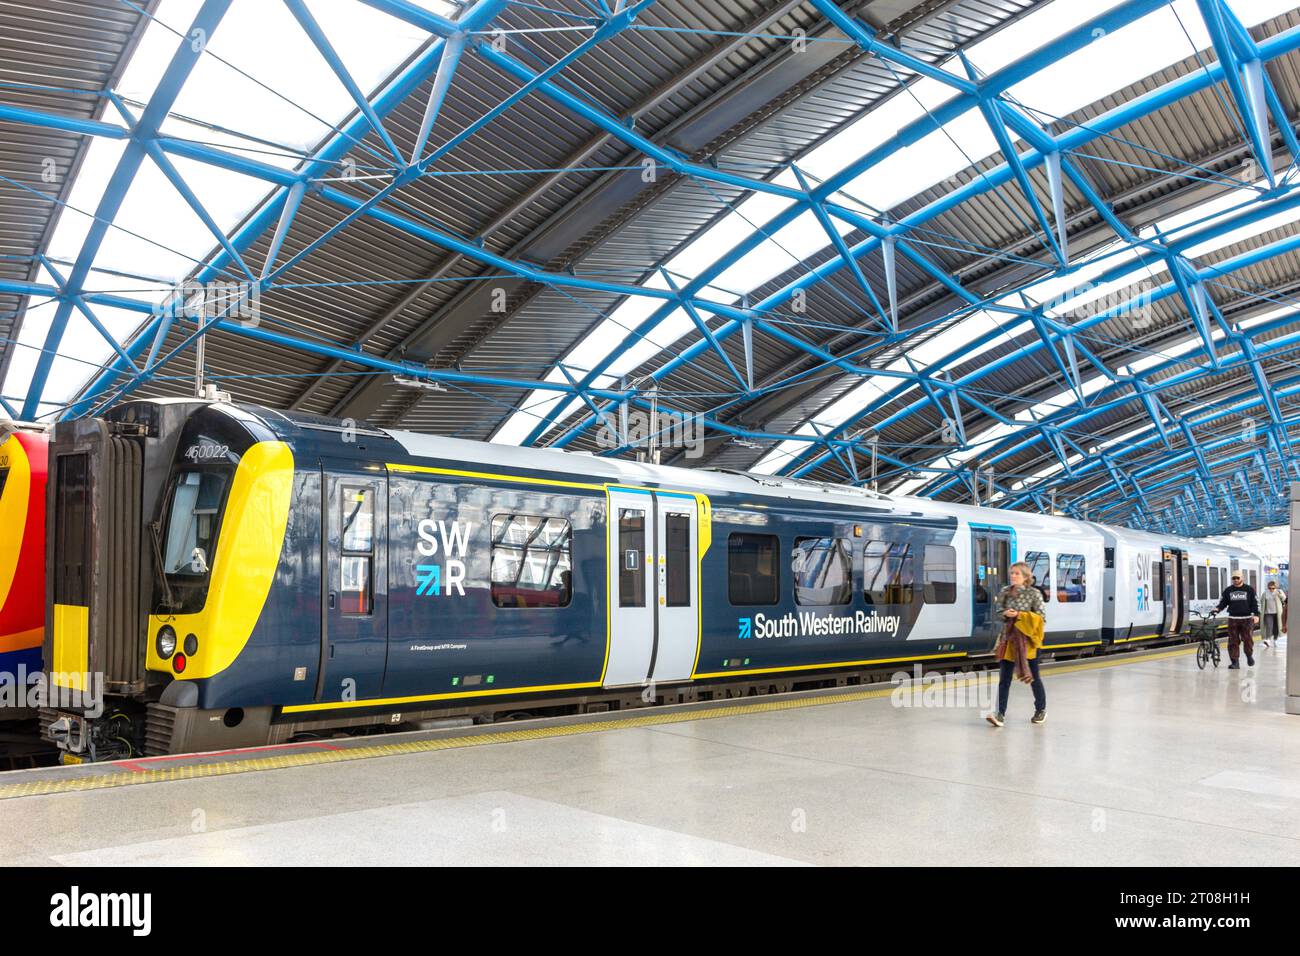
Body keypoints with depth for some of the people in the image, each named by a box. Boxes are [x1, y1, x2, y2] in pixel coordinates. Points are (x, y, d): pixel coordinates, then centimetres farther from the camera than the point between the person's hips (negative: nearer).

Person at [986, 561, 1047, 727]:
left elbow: (1039, 617, -9)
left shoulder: (1034, 593, -6)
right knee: (1004, 678, -2)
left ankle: (1041, 710, 30)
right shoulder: (1005, 592, 4)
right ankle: (1001, 713, -3)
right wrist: (1004, 614, -14)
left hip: (1027, 640, -3)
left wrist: (1020, 615, -19)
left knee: (1033, 676, 11)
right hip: (1008, 639, 3)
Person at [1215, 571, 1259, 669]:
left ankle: (1249, 655, 24)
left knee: (1248, 639, -3)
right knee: (1233, 641, -2)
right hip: (1233, 619, 1)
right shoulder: (1228, 590, 9)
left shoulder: (1249, 589, 6)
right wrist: (1218, 608, -10)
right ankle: (1235, 662, 3)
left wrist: (1256, 615, -5)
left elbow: (1255, 603, 6)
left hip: (1247, 618, -1)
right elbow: (1223, 602, 10)